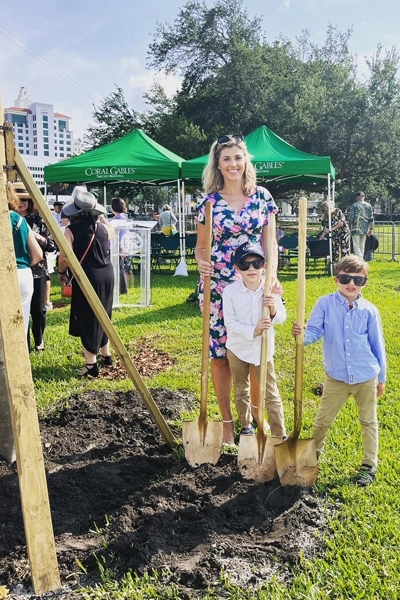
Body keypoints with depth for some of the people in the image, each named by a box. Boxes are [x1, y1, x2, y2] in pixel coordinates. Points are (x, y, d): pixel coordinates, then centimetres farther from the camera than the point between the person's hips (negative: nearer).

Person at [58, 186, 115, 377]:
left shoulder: (71, 230, -11)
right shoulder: (102, 227, 4)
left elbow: (65, 257, -16)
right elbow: (112, 231, 29)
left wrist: (61, 272, 3)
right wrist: (101, 217, 31)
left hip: (86, 278, -6)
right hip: (106, 274, 6)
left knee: (87, 319, 3)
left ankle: (91, 365, 5)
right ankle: (106, 355, 34)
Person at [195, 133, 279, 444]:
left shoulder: (262, 196, 3)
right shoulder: (209, 202, 0)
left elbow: (269, 242, 6)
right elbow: (201, 246, 5)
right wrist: (202, 263, -17)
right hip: (218, 287, 0)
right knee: (220, 353, 5)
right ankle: (227, 422, 20)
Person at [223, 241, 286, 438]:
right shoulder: (230, 291, -15)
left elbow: (282, 317, -7)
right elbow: (230, 324, -16)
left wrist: (274, 310, -29)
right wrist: (253, 331, -28)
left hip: (263, 349, 0)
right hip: (238, 348, 1)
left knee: (271, 393, 5)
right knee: (241, 390, 18)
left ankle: (280, 435, 14)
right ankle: (246, 426, 38)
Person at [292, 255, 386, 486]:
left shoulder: (370, 311, -6)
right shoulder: (325, 304, -9)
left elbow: (377, 345, 1)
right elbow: (314, 332, -11)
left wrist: (382, 377, 6)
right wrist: (302, 334, -35)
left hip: (366, 377, 1)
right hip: (336, 377, 0)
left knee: (369, 421, 15)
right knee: (323, 420, 11)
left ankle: (370, 465, 31)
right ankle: (313, 454, 35)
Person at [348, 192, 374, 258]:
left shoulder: (355, 205, -7)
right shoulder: (369, 206, 5)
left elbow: (351, 218, -8)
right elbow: (371, 219, 5)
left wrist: (350, 227, 6)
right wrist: (371, 229, 11)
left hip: (356, 229, -5)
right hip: (365, 229, 5)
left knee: (356, 246, -3)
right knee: (362, 246, 14)